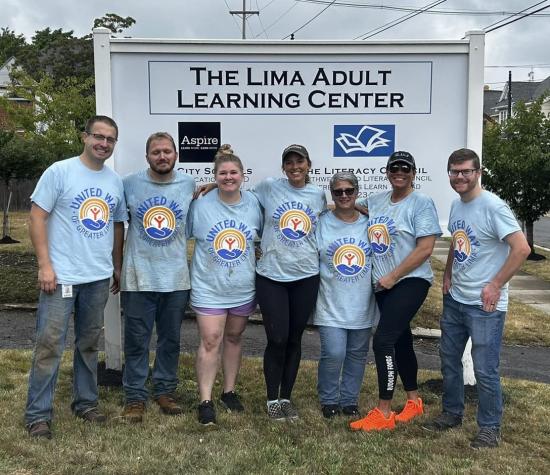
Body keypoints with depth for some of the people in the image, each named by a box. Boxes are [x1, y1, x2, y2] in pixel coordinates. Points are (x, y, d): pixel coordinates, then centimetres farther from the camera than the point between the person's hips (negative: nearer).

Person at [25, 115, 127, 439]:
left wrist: (117, 266, 15)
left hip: (99, 278, 5)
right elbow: (37, 217, -8)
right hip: (61, 276, -5)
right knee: (50, 345, -3)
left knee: (90, 344, 16)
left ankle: (86, 403, 29)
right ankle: (38, 414, 9)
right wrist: (45, 265, -14)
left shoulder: (116, 181, 8)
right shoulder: (60, 171, -6)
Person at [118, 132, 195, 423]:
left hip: (176, 278, 2)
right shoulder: (129, 184, -3)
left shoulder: (189, 184, 2)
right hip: (138, 277, -2)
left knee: (171, 339, 13)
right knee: (136, 341, 4)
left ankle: (165, 391, 29)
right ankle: (135, 398, 18)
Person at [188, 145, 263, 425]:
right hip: (209, 287, -3)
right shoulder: (201, 205, -8)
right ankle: (205, 401, 3)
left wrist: (260, 260, 5)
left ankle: (229, 391, 30)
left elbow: (265, 237, 13)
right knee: (210, 341, -5)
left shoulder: (253, 204, 0)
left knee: (234, 338, 15)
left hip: (243, 287, 3)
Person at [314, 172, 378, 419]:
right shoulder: (321, 223, -3)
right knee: (334, 354, -9)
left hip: (362, 305, 3)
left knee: (357, 354, 12)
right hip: (331, 304, -3)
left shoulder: (368, 223, 3)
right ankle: (328, 400, 16)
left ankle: (349, 400, 30)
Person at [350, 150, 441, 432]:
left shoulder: (421, 203, -10)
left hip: (410, 281, -7)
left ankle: (383, 413, -5)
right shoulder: (376, 201, 8)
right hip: (383, 284, 7)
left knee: (383, 340, -14)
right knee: (400, 341, 16)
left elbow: (425, 249, -16)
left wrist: (393, 277, -16)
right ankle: (413, 401, 33)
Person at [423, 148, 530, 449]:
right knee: (449, 359, 18)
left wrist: (495, 286, -19)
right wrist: (448, 274, 11)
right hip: (454, 299, 8)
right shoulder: (456, 205, 8)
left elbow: (522, 248, -22)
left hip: (485, 304, -8)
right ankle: (452, 413, 36)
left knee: (484, 370, -1)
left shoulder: (492, 207, -17)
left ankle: (490, 428, 17)